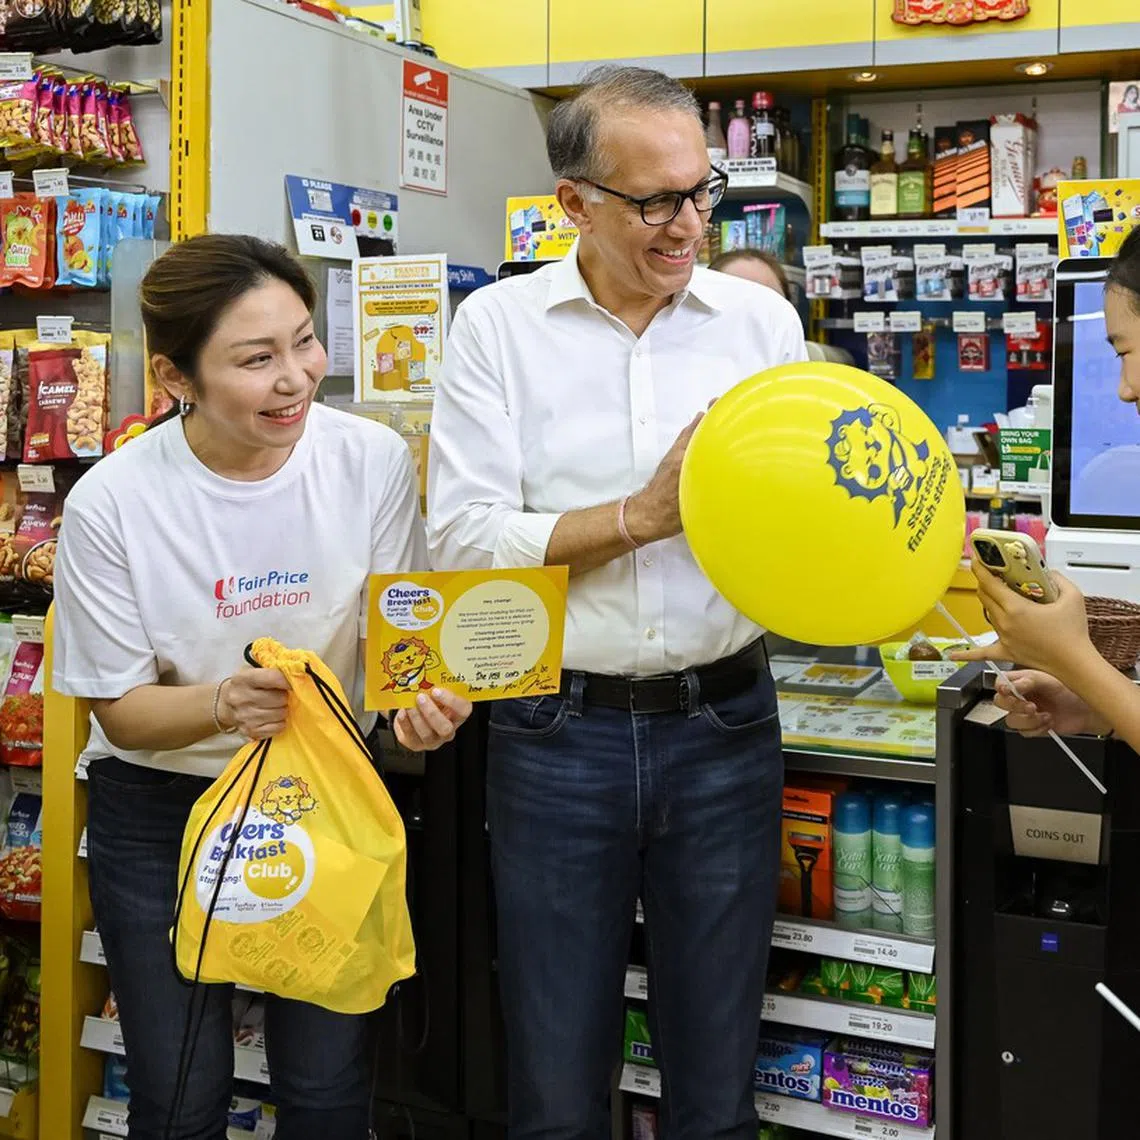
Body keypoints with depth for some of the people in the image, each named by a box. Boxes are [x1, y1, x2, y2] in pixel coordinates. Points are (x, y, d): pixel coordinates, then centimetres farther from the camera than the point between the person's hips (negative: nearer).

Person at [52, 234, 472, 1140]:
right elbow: (122, 709, -11)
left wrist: (417, 698, -27)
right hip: (160, 815, -1)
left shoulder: (372, 460, -14)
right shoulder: (111, 504, -18)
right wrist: (223, 704, -31)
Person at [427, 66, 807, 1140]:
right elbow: (463, 539, -10)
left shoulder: (762, 319, 5)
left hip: (725, 726, 2)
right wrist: (644, 514, -16)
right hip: (556, 734, -1)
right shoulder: (497, 325, -2)